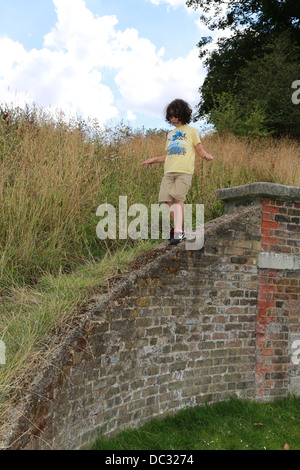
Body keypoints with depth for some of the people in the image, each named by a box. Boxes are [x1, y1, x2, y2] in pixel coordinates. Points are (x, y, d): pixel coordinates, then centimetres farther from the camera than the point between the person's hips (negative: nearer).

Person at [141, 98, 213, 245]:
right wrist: (154, 160, 25)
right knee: (168, 200, -8)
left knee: (178, 198, -19)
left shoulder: (191, 131, 12)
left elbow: (199, 150, 8)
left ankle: (178, 232, -21)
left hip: (184, 171, -5)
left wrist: (207, 155, -12)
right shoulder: (170, 134, 26)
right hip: (169, 172, 5)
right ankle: (180, 229, 4)